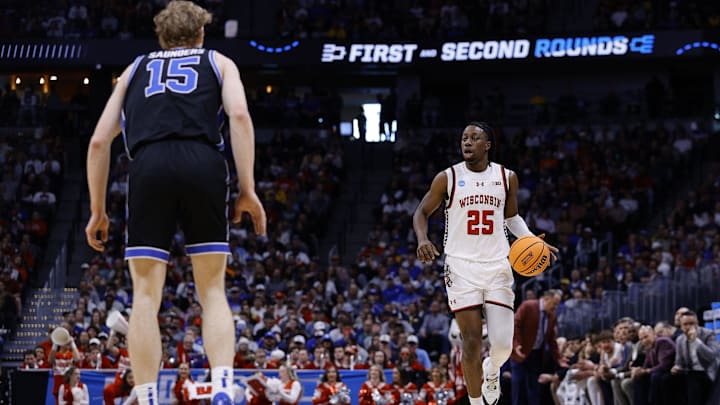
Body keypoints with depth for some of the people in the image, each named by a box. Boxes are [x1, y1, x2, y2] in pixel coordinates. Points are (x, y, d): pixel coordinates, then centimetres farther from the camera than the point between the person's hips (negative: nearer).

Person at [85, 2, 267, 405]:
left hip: (149, 167, 1)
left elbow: (99, 141, 23)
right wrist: (248, 189, 1)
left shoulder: (135, 69, 31)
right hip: (203, 164, -1)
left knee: (146, 295, 4)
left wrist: (98, 210, 28)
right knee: (213, 291, 7)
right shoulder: (219, 62, 26)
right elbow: (239, 115, 5)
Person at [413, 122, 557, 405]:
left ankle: (491, 371, 30)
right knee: (472, 342, -4)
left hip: (497, 266, 2)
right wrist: (422, 239, -13)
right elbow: (422, 212, 7)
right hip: (461, 267, -1)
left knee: (503, 343, -7)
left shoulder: (507, 177, 5)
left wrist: (531, 240, 3)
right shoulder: (447, 178, -2)